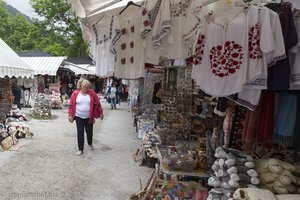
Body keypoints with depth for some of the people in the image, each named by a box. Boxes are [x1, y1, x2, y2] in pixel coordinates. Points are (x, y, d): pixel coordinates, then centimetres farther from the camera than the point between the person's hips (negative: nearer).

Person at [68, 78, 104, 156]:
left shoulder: (92, 93, -5)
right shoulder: (75, 93, -6)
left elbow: (97, 103, 1)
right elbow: (71, 105, -1)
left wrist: (101, 112, 4)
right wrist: (70, 115, -4)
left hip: (89, 117, 1)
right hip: (79, 117, -1)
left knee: (89, 131, 12)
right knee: (80, 133, 2)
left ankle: (90, 143, 42)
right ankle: (80, 149, 15)